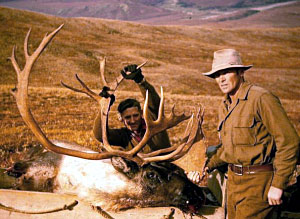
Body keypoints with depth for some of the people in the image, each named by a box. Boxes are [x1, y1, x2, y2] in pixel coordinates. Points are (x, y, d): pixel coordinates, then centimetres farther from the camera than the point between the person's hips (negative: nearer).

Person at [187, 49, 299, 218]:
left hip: (258, 181, -8)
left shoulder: (261, 98, -15)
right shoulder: (225, 106, 12)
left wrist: (278, 185, -18)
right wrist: (207, 167, 9)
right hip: (234, 179, 8)